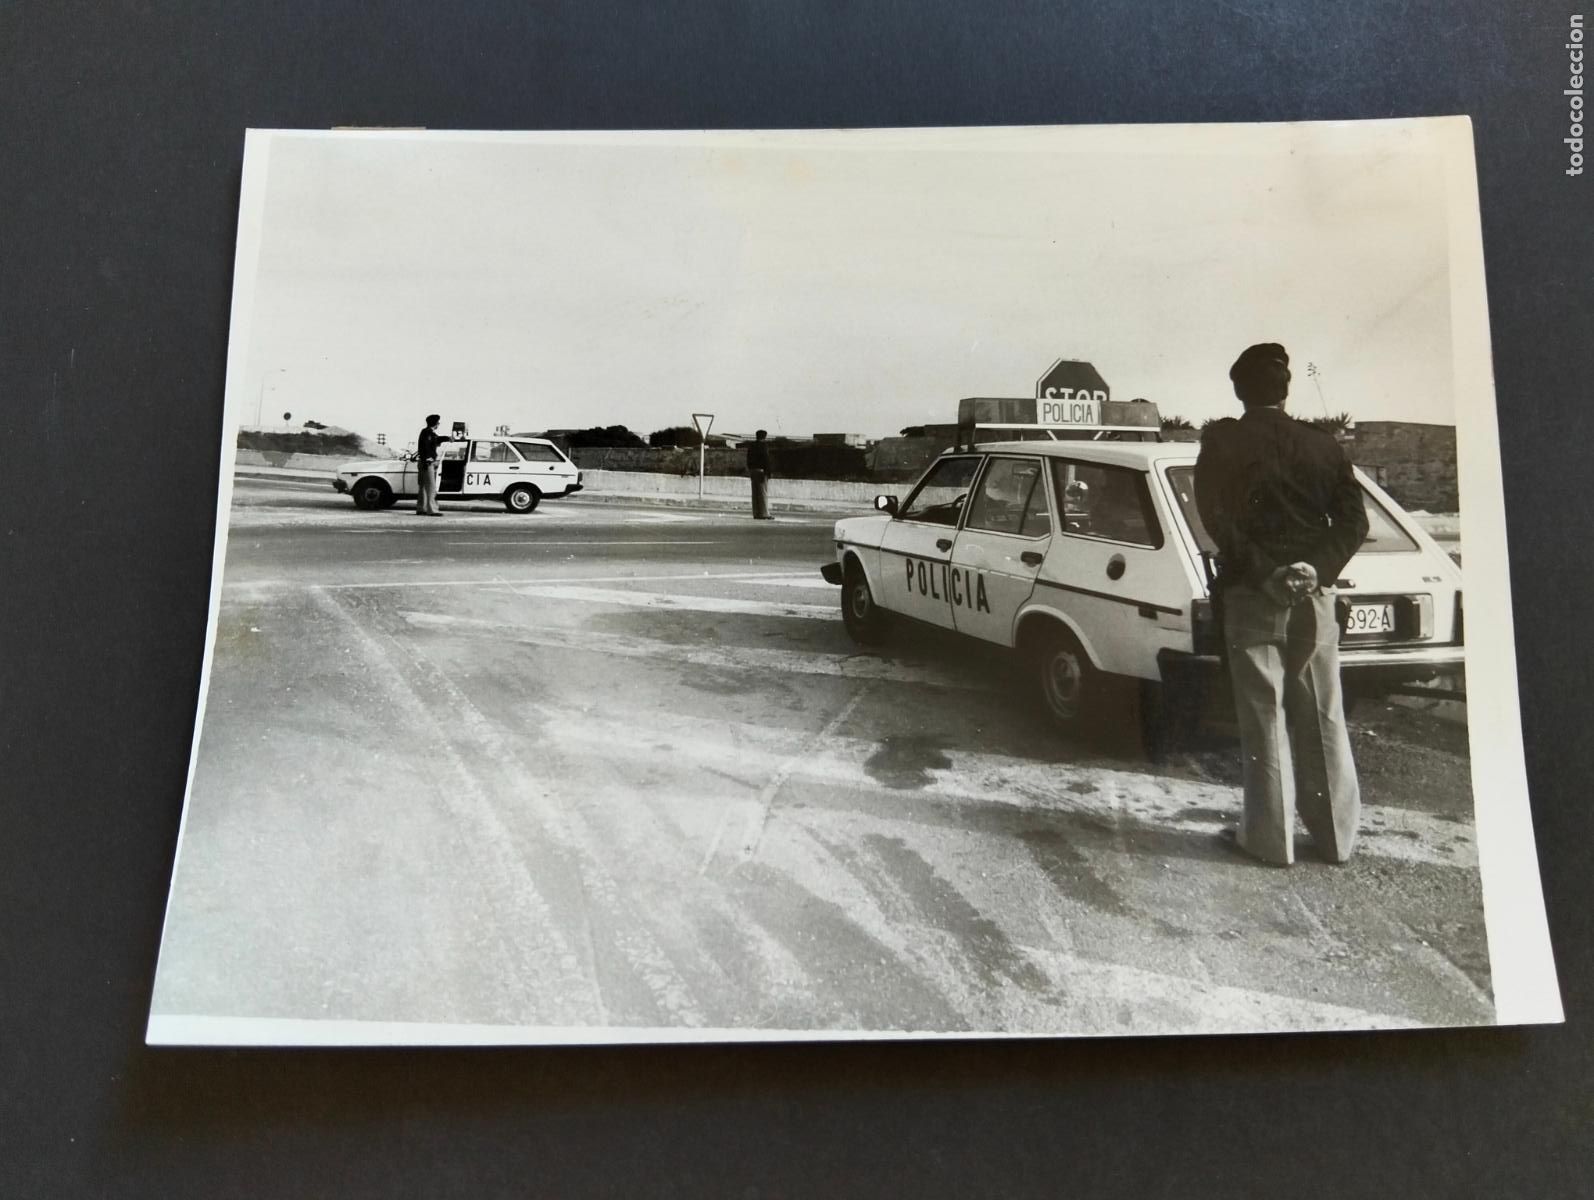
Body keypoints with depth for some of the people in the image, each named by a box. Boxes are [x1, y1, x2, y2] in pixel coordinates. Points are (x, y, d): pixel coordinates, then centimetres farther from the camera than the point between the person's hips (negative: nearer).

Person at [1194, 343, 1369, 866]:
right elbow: (1353, 520, -2)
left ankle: (1270, 837, 8)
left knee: (1264, 720, 3)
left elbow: (1215, 515, -14)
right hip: (1314, 594, 3)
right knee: (1323, 720, 11)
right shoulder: (1323, 445, 7)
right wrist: (1318, 568, -8)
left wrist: (1262, 573, -12)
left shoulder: (1223, 441, -4)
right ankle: (1336, 834, 19)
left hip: (1251, 594, -3)